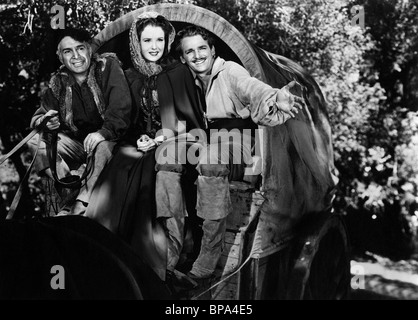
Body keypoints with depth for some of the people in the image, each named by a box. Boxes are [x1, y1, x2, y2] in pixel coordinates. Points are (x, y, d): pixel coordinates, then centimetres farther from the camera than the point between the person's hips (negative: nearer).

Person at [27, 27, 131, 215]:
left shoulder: (108, 66, -7)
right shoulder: (58, 82, 7)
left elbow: (121, 108, -19)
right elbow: (37, 117, 8)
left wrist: (104, 132, -36)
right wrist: (45, 122, -18)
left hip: (109, 140, -5)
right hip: (76, 143, 5)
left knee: (103, 146, -38)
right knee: (35, 141, -13)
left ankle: (81, 204, -32)